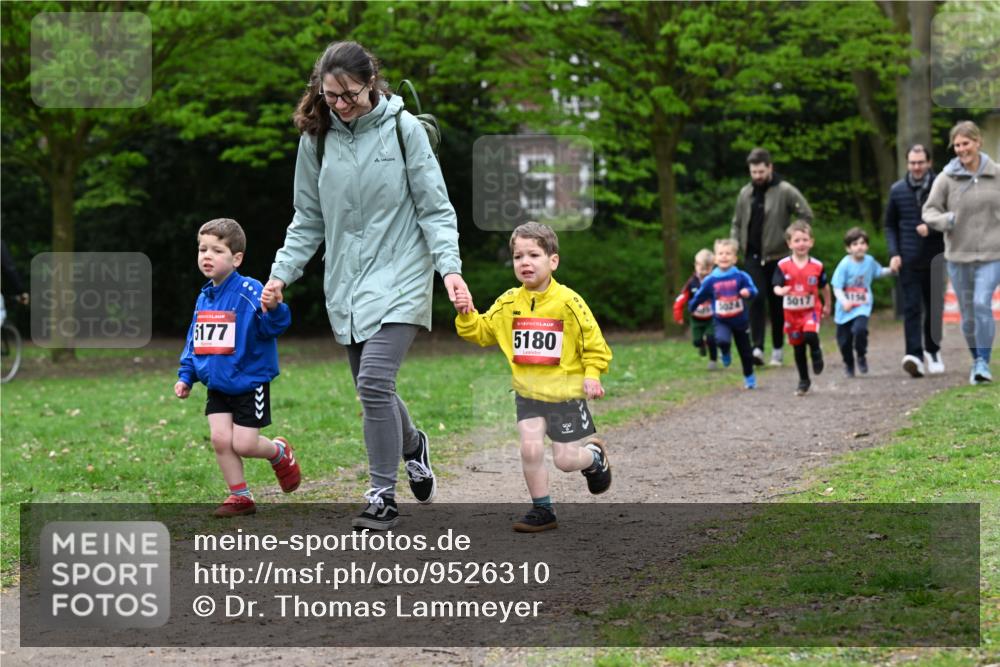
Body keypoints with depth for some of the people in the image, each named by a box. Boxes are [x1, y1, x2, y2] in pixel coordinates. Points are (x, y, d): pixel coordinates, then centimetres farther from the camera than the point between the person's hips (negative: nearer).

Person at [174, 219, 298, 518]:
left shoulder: (248, 291, -16)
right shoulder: (204, 298, 7)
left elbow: (272, 326, -28)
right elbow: (193, 341, 17)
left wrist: (273, 309, -49)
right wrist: (185, 376, 13)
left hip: (249, 383, -6)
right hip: (217, 386, 6)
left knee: (243, 444, -6)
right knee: (220, 439, -3)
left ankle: (279, 452, 27)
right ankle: (240, 496, 11)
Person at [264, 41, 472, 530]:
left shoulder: (403, 129, -7)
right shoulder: (316, 138, 3)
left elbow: (435, 209, -4)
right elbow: (308, 219, 13)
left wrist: (450, 267, -17)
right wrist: (282, 273, 3)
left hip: (398, 279, -5)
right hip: (345, 285, 5)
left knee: (375, 383, -18)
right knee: (373, 391, 10)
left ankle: (382, 498, -6)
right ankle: (412, 445, 42)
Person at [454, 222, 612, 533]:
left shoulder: (567, 301, -11)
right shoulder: (509, 303, 0)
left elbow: (594, 343, -4)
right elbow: (481, 331, 6)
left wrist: (591, 375, -15)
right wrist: (467, 314, -12)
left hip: (566, 392, -3)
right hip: (528, 392, 3)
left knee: (565, 459, -1)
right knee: (530, 448, -11)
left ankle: (595, 455, 34)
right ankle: (542, 510, 6)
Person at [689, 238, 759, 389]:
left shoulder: (741, 277, -12)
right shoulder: (710, 280, -6)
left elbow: (753, 290, -17)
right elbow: (699, 296, 8)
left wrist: (748, 292, -40)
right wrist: (691, 308, 20)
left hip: (740, 320, 0)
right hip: (721, 321, 0)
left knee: (745, 352, 11)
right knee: (722, 340, -31)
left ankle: (749, 377, 34)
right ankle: (726, 353, 5)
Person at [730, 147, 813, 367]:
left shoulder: (785, 191, -5)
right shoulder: (745, 193, 9)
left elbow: (806, 215, -3)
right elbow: (737, 223, 18)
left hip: (777, 256, -2)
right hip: (753, 256, 2)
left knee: (777, 304, 6)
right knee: (756, 300, -12)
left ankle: (778, 349, 17)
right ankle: (757, 347, -16)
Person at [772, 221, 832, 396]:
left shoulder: (817, 266, -6)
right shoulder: (783, 266, -9)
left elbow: (824, 287, 9)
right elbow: (776, 287, -11)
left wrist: (827, 306, 18)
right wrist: (781, 291, -35)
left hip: (811, 309, -1)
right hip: (792, 312, 1)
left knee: (810, 335, -29)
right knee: (798, 347, 11)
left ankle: (816, 354, 6)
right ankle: (804, 381, 26)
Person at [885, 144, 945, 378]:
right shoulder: (897, 190, 6)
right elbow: (890, 225, 13)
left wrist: (932, 227, -17)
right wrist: (894, 253, 0)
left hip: (934, 259, 0)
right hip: (908, 260, 0)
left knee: (934, 307, 9)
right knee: (911, 308, -10)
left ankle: (932, 351, 26)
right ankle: (914, 354, -19)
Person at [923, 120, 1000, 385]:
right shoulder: (946, 178, -4)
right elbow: (929, 211, 0)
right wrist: (946, 220, -20)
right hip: (958, 256, 1)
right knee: (967, 312, 9)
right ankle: (977, 361, 27)